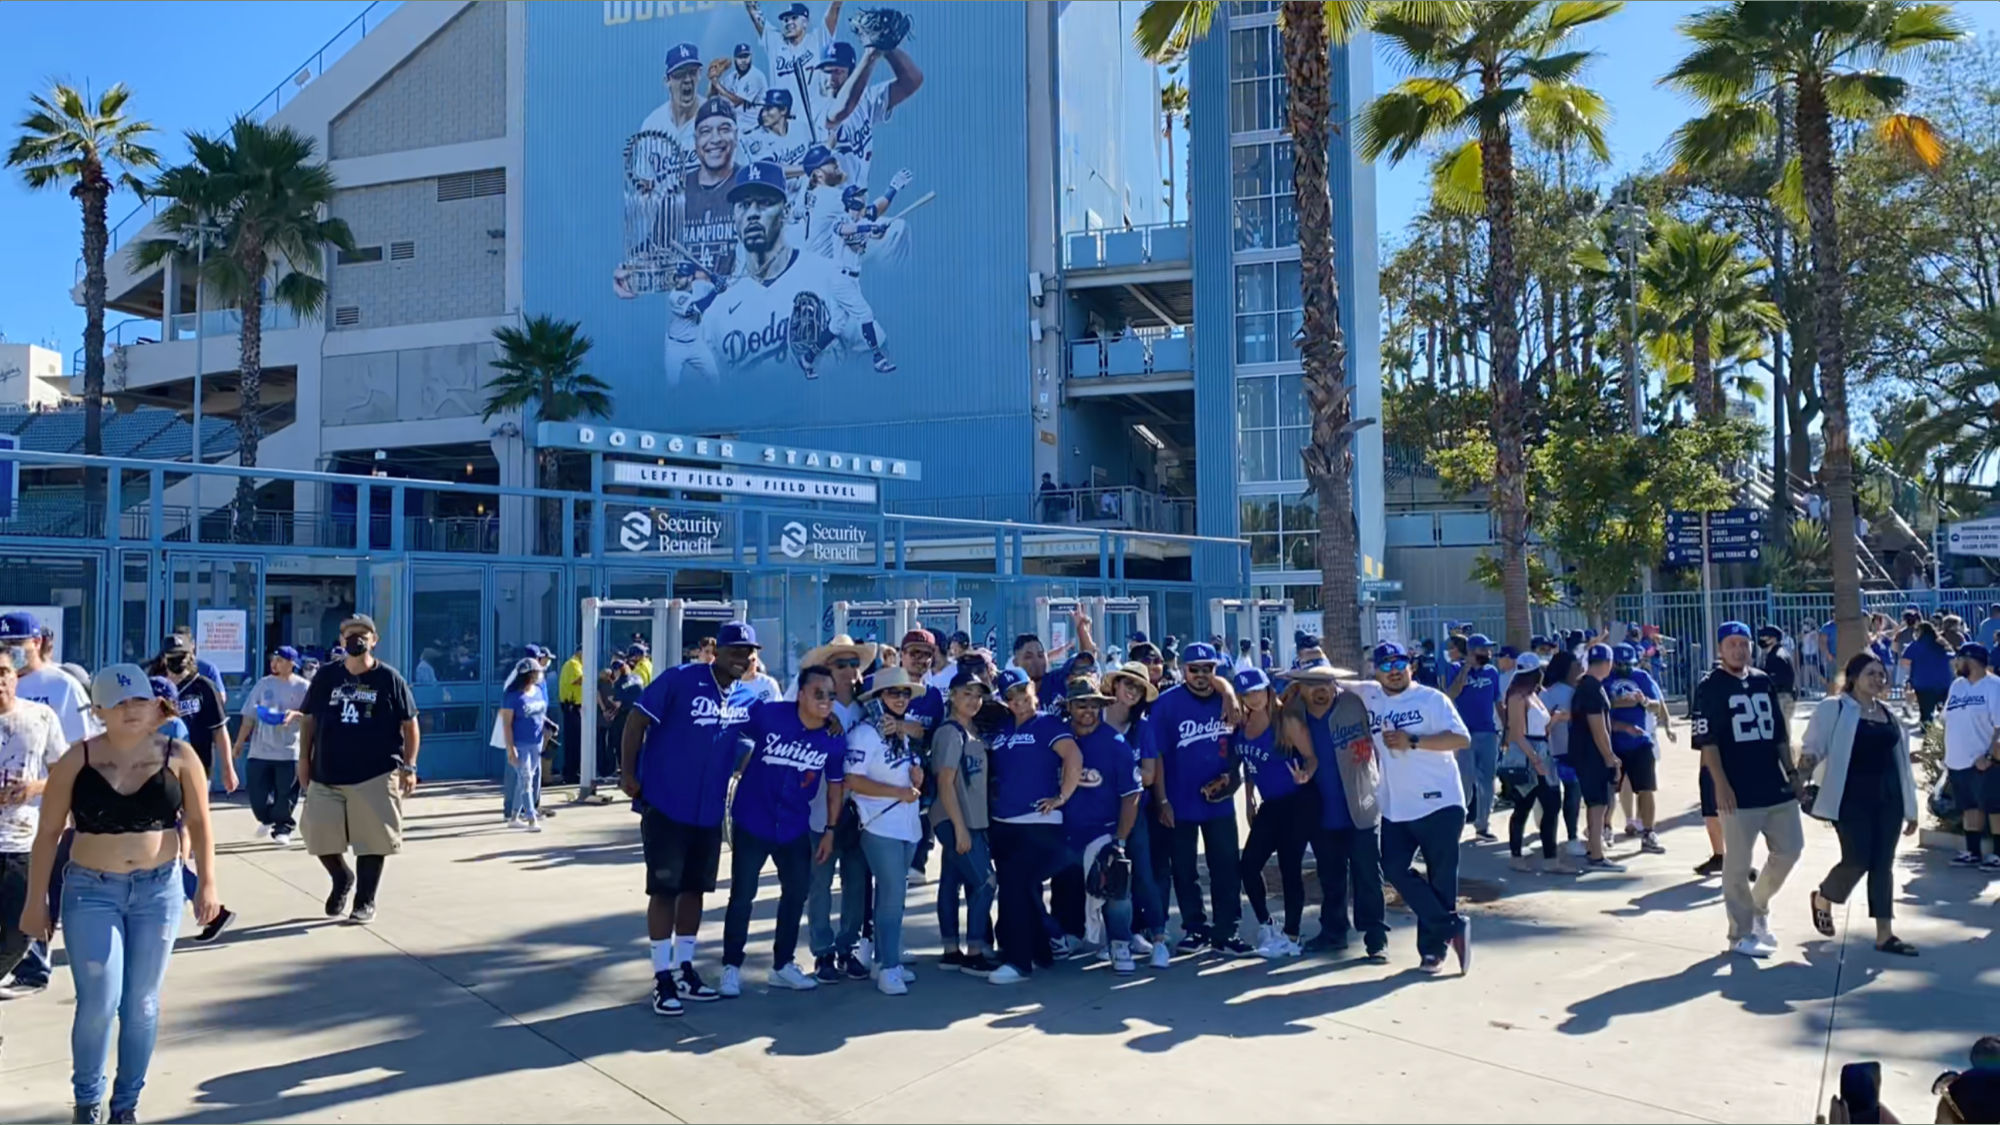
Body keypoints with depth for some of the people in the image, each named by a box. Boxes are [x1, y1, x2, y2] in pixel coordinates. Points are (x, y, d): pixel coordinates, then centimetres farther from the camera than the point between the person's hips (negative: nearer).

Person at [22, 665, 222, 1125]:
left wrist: (206, 883, -5)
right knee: (99, 1002, -6)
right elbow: (48, 833, 2)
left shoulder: (178, 757, -3)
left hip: (158, 890, 1)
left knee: (142, 1005, 8)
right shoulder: (77, 762, -4)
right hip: (91, 891, -1)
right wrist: (36, 901, 2)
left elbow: (199, 823, 2)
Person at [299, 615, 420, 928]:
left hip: (375, 777, -3)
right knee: (320, 836, 4)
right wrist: (304, 759, 6)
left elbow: (410, 724, 1)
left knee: (371, 840, 2)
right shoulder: (326, 676, 6)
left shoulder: (389, 678, -2)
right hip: (326, 775, 3)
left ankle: (365, 902, 18)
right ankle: (342, 879, 34)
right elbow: (309, 719, 14)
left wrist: (409, 766, -5)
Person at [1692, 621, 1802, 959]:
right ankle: (1742, 934, 11)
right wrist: (1721, 785, -17)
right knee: (1738, 865, 0)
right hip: (1739, 791, -6)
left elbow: (1780, 733, 18)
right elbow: (1706, 741, -10)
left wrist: (1791, 772, 12)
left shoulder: (1763, 681, 12)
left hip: (1777, 786, 6)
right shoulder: (1709, 687, -6)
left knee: (1789, 850, 9)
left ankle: (1759, 905, 32)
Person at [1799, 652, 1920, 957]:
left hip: (1887, 797, 6)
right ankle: (1822, 899, 22)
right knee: (1857, 860, -8)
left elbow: (1899, 760, 16)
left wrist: (1910, 807, 15)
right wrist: (1803, 771, -30)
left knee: (1883, 864, 5)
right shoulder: (1834, 708, -5)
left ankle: (1885, 934, 10)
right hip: (1852, 798, -6)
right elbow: (1813, 747, -7)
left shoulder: (1887, 713, 13)